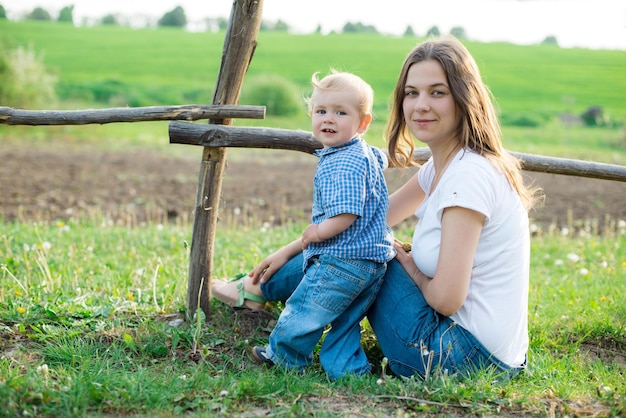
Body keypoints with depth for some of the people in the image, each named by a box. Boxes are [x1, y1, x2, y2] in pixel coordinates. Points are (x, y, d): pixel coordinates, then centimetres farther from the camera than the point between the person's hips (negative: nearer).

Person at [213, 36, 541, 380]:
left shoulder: (469, 174, -21)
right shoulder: (441, 167, 8)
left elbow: (446, 298, -25)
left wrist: (412, 268, -3)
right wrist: (290, 250, 16)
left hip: (468, 357, -8)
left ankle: (261, 290, 27)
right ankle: (265, 285, 35)